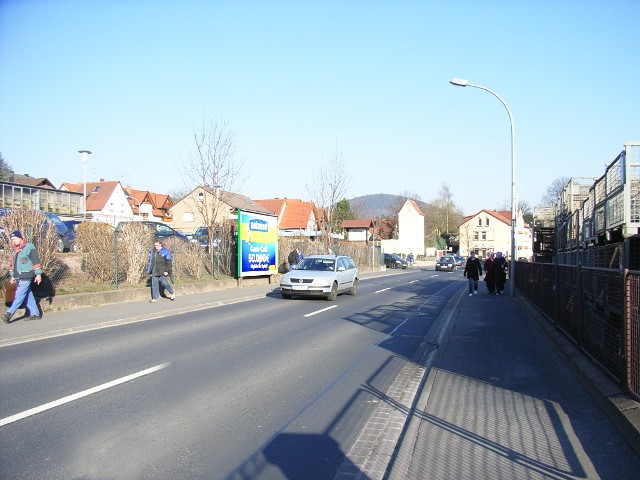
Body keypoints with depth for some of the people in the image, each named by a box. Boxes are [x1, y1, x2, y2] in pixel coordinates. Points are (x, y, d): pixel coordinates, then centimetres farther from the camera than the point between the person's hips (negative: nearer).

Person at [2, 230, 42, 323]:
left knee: (19, 295, -11)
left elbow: (36, 261, -10)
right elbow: (12, 264, 24)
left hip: (26, 277, -8)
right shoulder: (15, 250, 16)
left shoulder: (29, 247, -8)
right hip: (19, 277, 8)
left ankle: (9, 314, -15)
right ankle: (35, 313, 15)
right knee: (28, 296, 10)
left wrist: (38, 274, -12)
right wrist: (12, 276, 22)